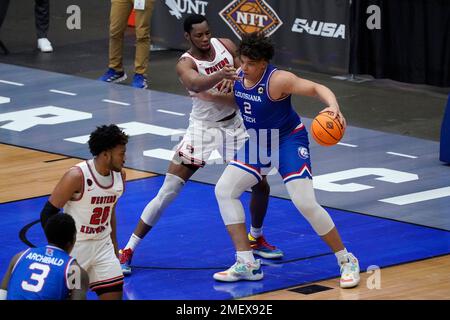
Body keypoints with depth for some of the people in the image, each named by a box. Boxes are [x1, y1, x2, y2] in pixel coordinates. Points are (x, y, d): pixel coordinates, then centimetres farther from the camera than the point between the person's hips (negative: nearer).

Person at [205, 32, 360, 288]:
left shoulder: (278, 80, -27)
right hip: (257, 143, 8)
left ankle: (347, 261, 4)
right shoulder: (239, 74, -6)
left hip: (289, 141, -8)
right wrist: (212, 97, 2)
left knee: (306, 204, -15)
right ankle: (247, 265, 0)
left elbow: (318, 88, -31)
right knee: (224, 190, -2)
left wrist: (334, 107, -50)